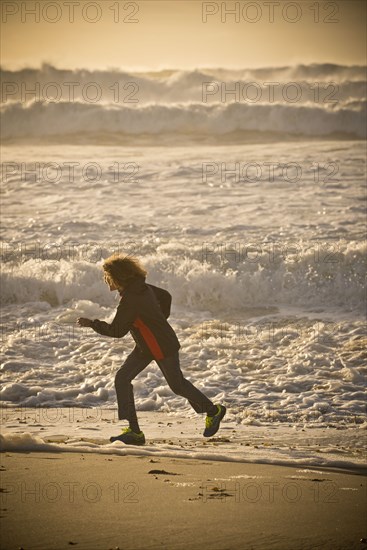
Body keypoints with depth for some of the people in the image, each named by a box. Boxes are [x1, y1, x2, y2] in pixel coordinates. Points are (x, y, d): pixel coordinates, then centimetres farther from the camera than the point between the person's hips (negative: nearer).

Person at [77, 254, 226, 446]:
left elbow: (117, 330, -24)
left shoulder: (130, 300, -27)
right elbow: (165, 296, 14)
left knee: (177, 385, 6)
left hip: (163, 347, -10)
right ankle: (134, 431, -2)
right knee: (122, 378, -1)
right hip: (145, 347, 10)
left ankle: (213, 411, 29)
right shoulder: (141, 287, 1)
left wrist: (91, 323, -15)